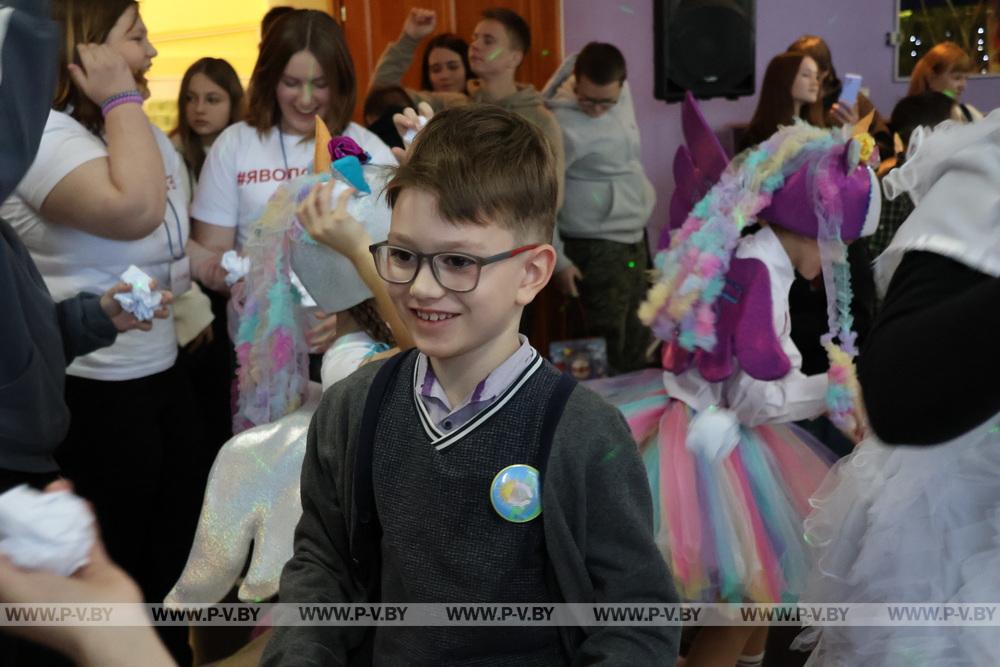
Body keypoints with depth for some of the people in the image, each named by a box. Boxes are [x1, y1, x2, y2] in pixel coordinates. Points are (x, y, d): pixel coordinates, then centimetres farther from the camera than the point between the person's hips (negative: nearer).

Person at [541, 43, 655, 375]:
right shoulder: (564, 125, -25)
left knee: (637, 336, 19)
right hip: (598, 244, -8)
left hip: (634, 233, 8)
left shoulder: (620, 91, -2)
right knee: (608, 342, -5)